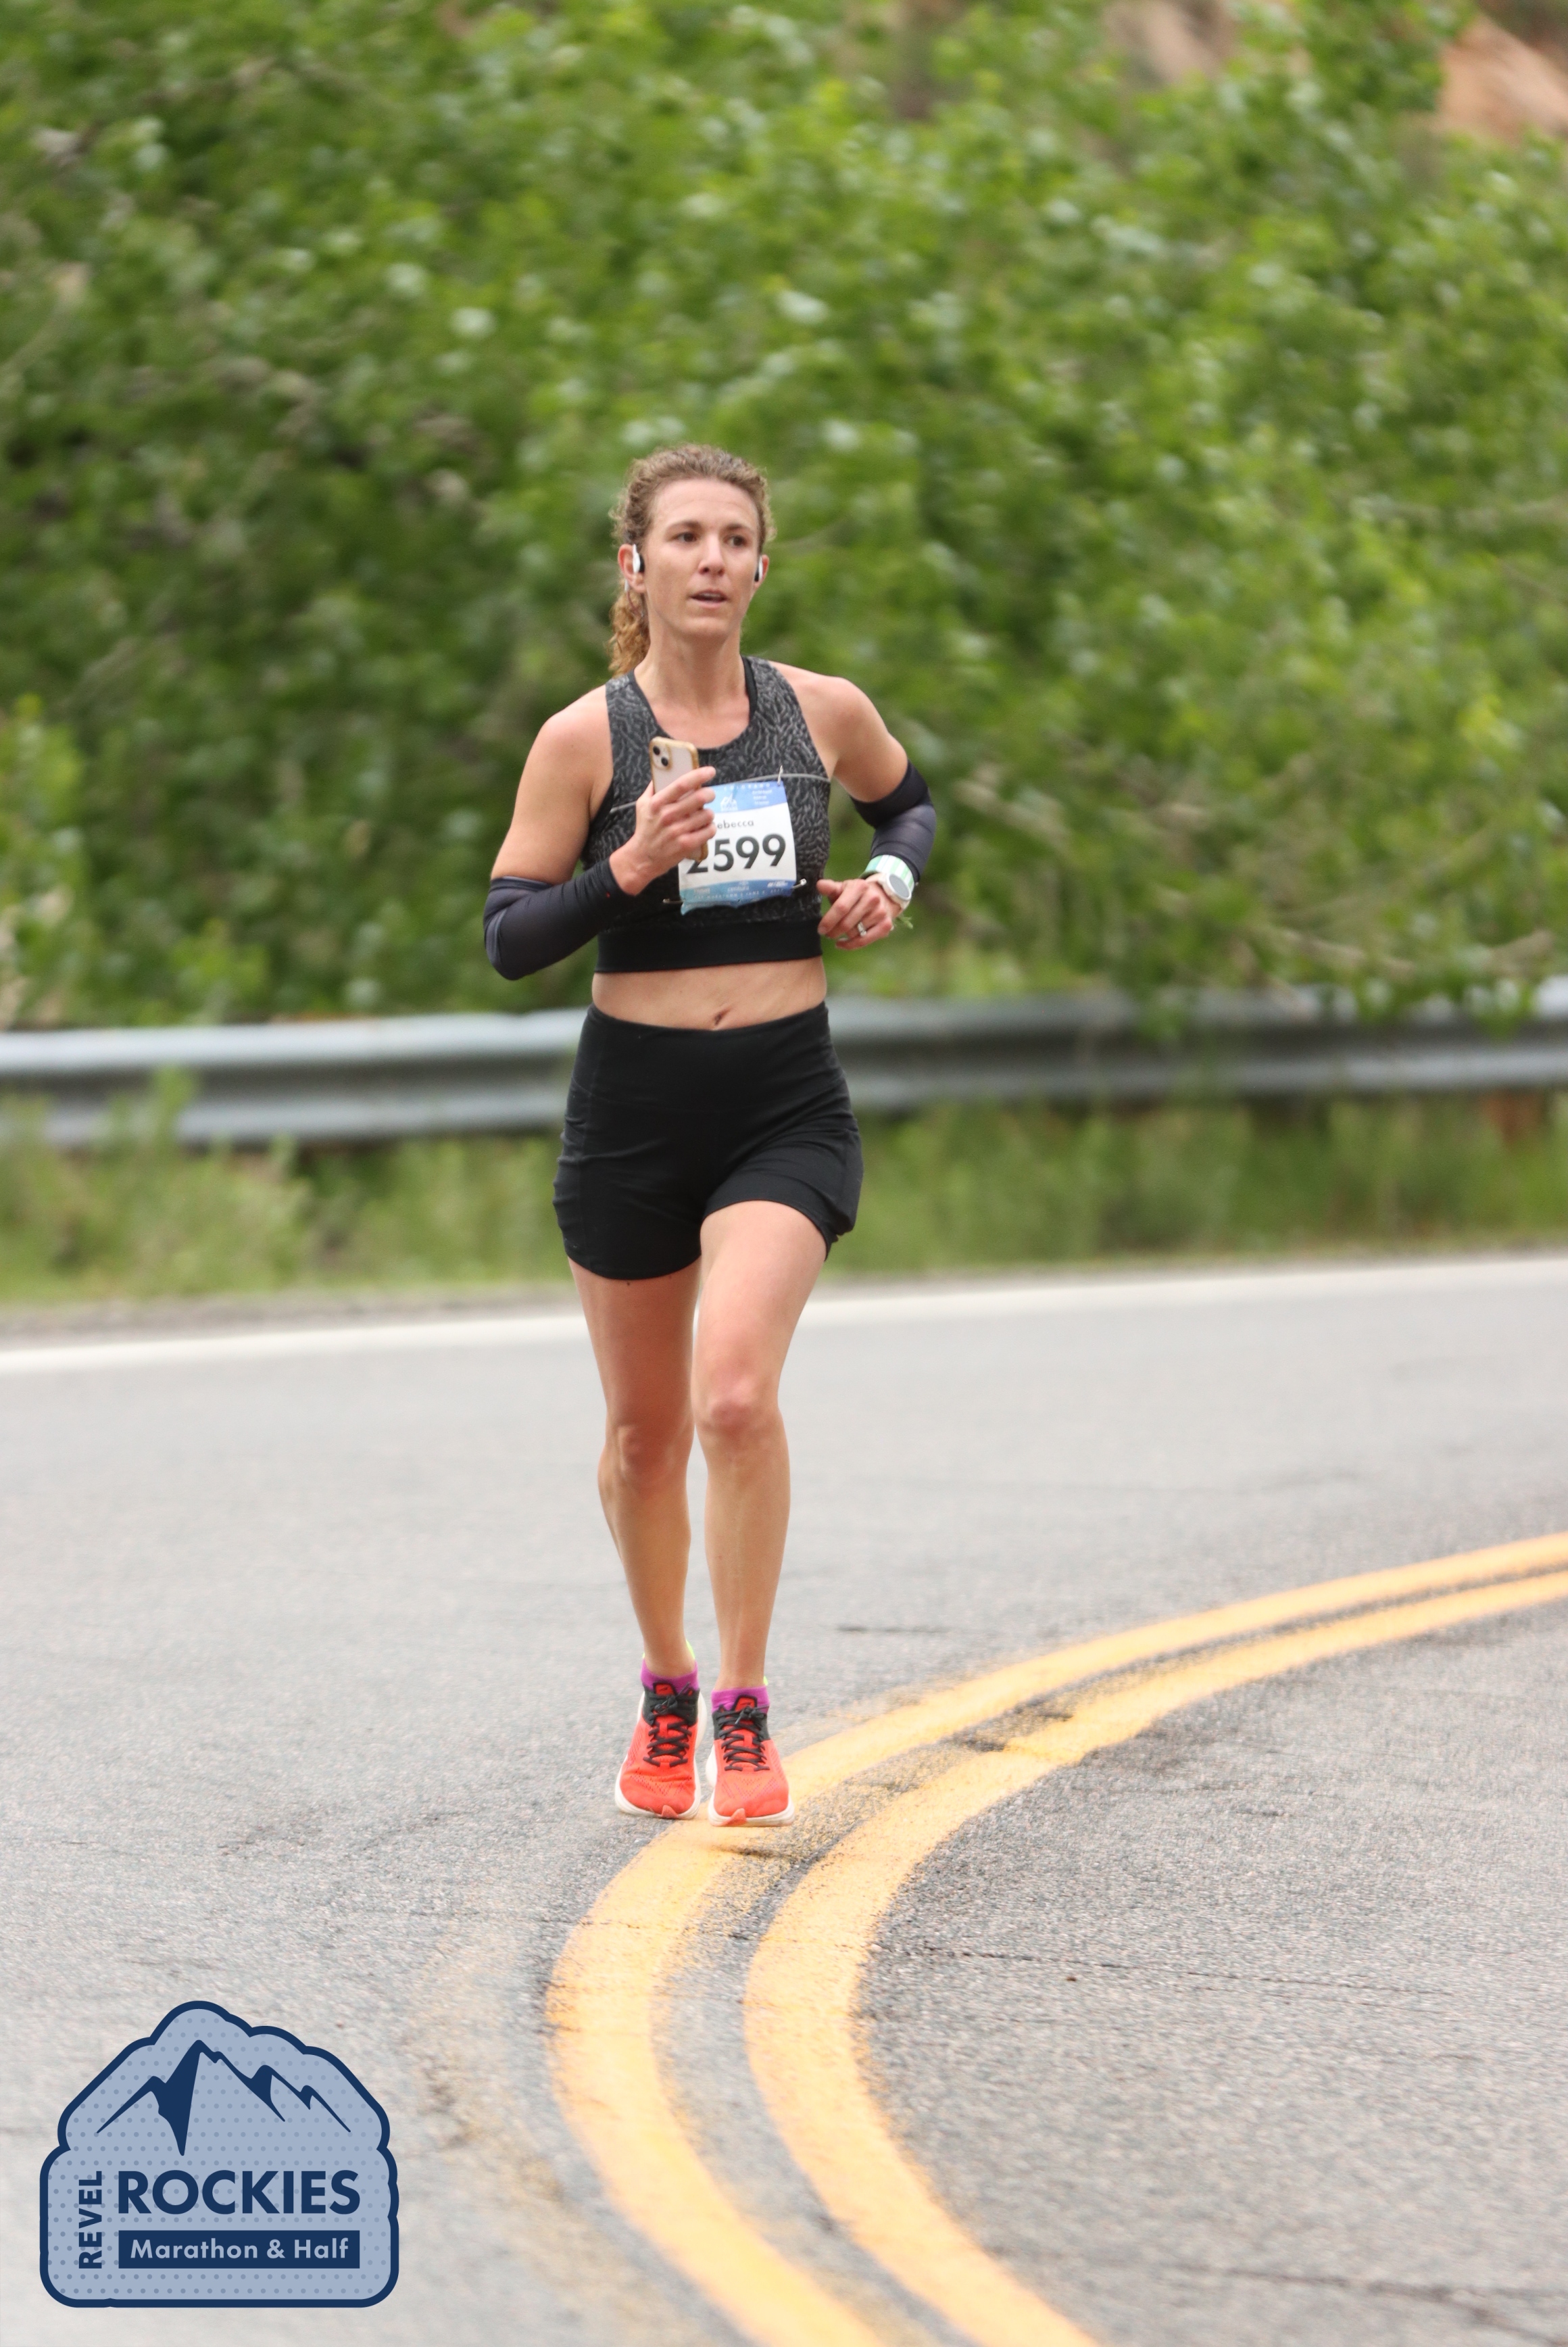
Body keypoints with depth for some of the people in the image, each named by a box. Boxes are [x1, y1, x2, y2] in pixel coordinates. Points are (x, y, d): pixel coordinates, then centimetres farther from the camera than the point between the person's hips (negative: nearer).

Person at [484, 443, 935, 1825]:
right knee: (645, 1432, 11)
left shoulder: (822, 713, 1)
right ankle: (666, 1696, 35)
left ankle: (746, 1715, -10)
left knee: (736, 1394, -22)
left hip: (788, 1104, 0)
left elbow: (909, 802, 23)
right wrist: (633, 867, -20)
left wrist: (890, 880, 2)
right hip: (635, 1103, 1)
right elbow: (510, 940, -5)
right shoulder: (585, 740, -5)